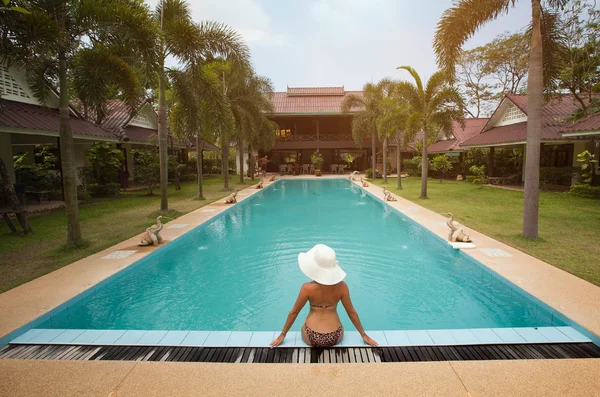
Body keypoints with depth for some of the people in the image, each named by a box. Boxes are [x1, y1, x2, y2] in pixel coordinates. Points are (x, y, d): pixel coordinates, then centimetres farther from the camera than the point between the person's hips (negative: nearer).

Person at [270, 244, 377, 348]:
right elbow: (352, 312, -5)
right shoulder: (342, 286, -15)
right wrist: (364, 335, 10)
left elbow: (294, 312, -8)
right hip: (335, 338, 2)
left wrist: (282, 335, 6)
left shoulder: (308, 288, -19)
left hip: (311, 338, -1)